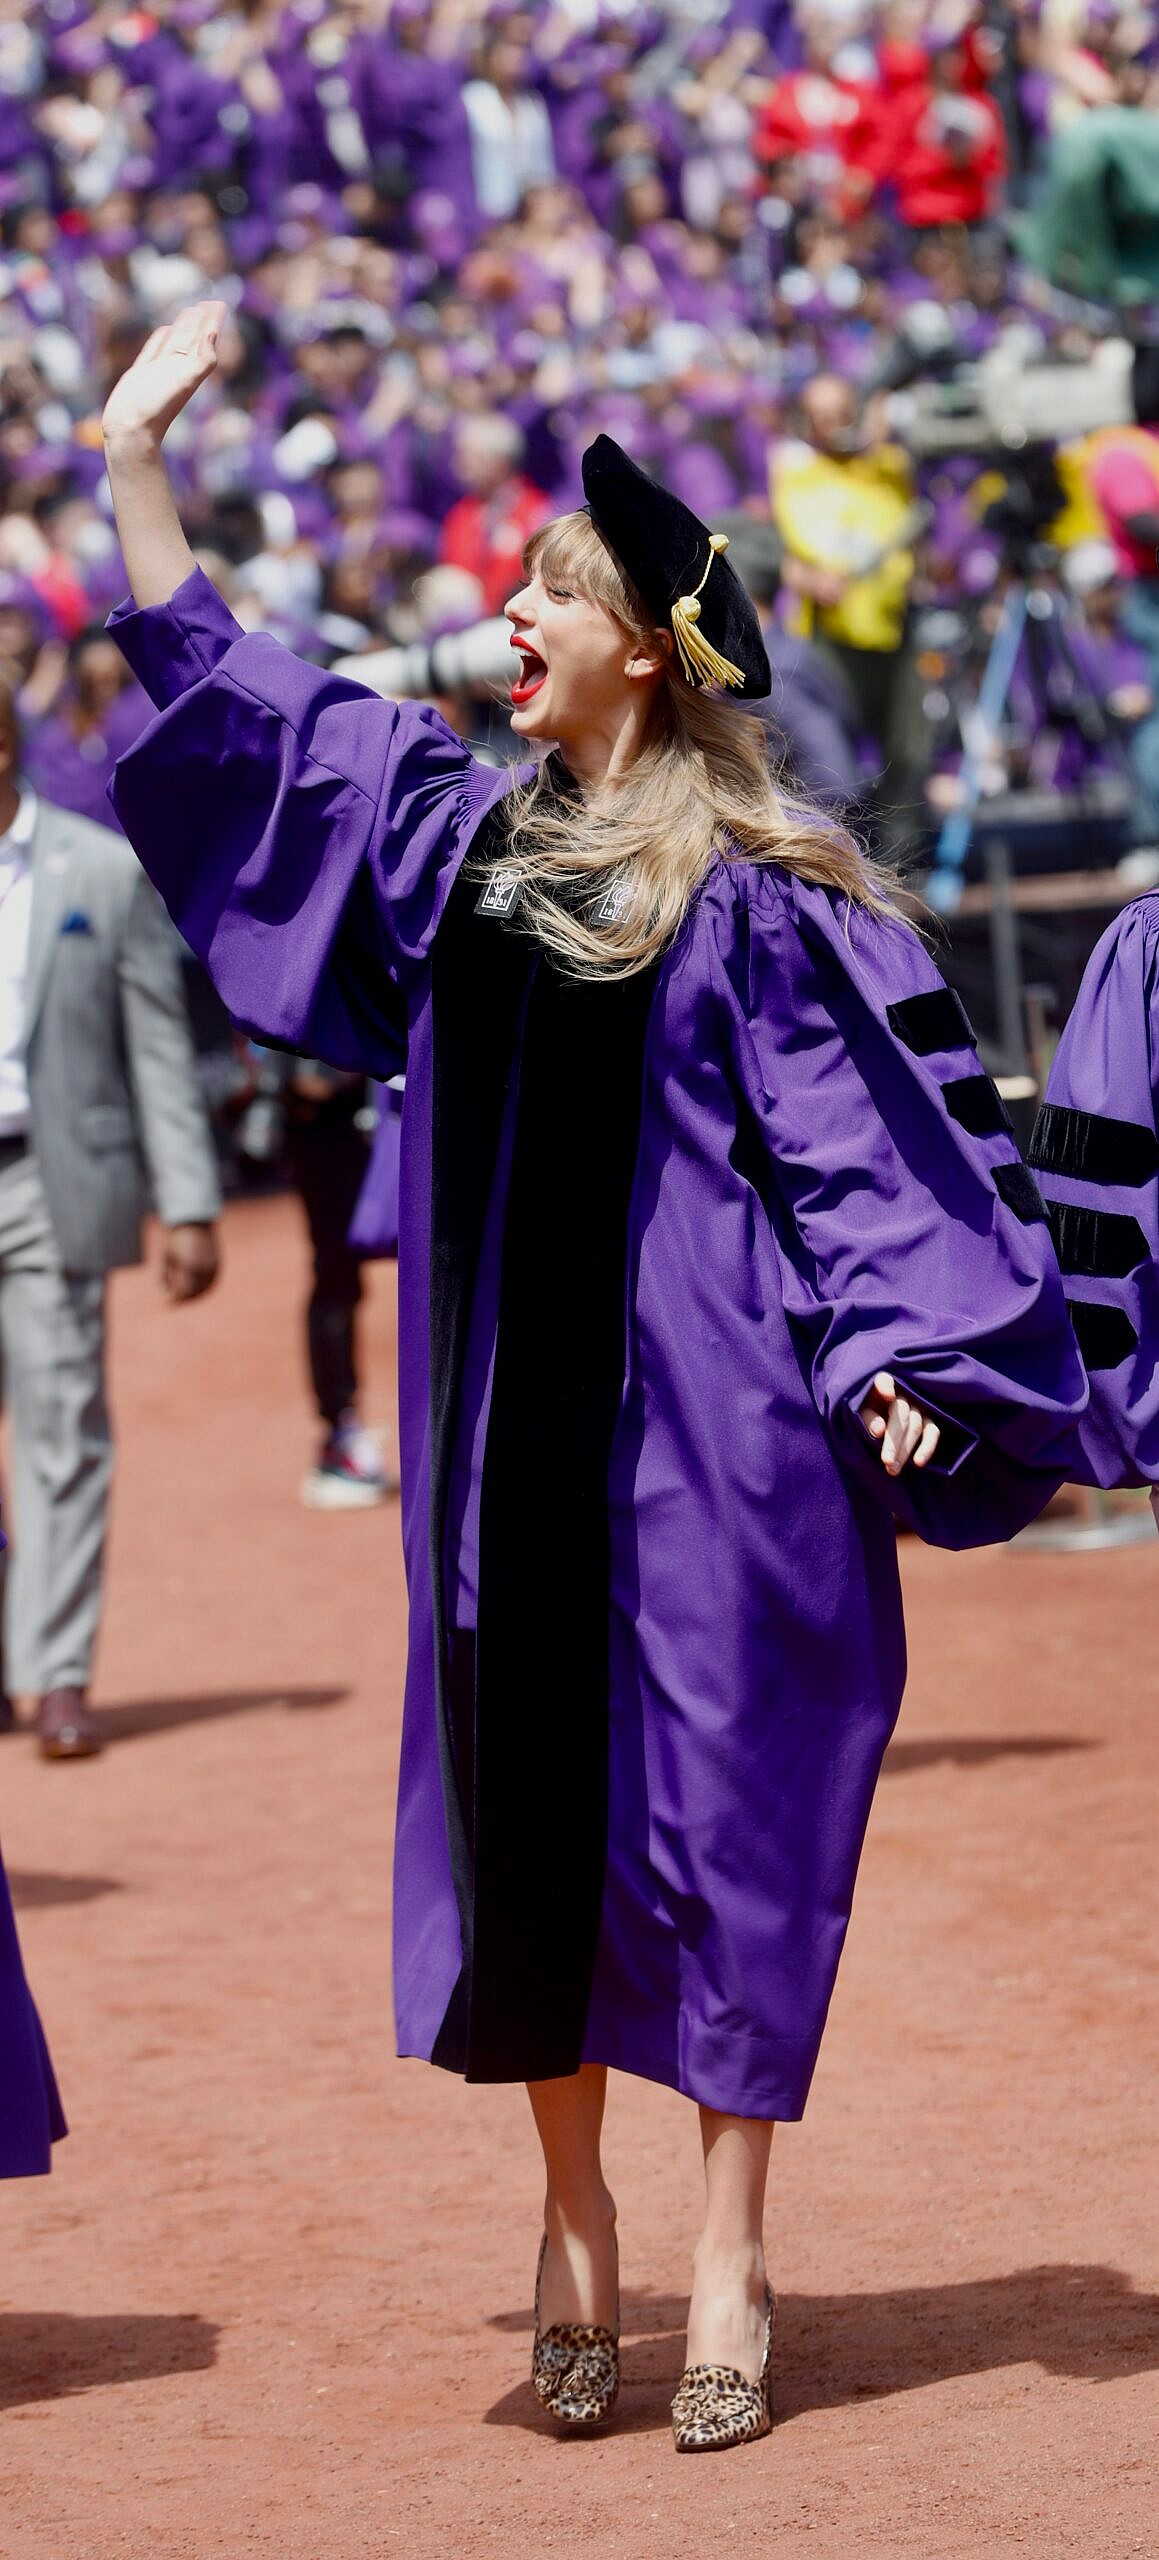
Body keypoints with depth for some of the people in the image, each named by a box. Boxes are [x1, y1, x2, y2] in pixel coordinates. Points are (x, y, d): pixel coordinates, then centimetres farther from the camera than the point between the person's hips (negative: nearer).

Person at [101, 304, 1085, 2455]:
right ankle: (569, 2216, 20)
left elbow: (868, 1135, -8)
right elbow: (224, 704, 18)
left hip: (703, 1427, -5)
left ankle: (728, 2257, 7)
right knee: (519, 1801, 8)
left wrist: (902, 1356, -18)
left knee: (720, 1812, 0)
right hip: (511, 1423, 6)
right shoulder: (456, 828, 9)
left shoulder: (756, 893, -8)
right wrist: (131, 460, 16)